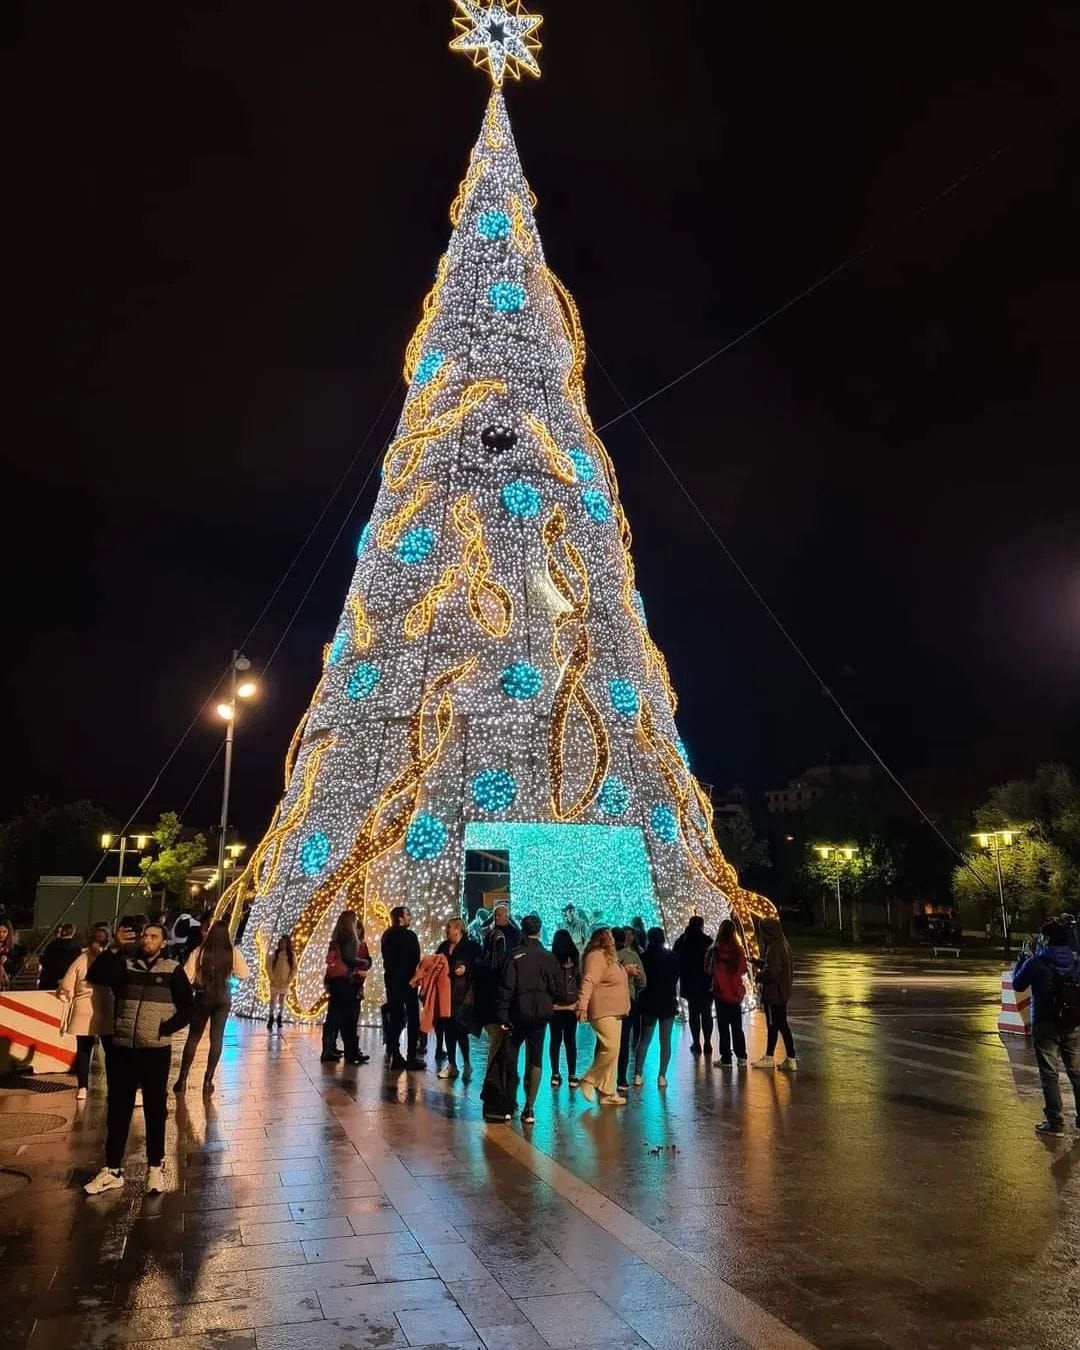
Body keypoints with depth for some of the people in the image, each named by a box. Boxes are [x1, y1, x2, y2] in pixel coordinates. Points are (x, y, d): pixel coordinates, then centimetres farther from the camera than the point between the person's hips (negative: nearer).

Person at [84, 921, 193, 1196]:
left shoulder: (173, 970, -2)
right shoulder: (125, 965, 5)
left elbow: (187, 1008, -1)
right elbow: (94, 975, -10)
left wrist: (166, 1028, -12)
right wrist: (114, 948, -14)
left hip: (155, 1051, -2)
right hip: (122, 1049, 3)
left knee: (155, 1110, 7)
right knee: (118, 1110, 10)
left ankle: (155, 1168, 19)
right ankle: (112, 1170, 22)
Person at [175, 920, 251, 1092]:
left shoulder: (200, 952, -13)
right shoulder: (233, 953, -9)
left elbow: (186, 976, -12)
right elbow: (244, 974, -1)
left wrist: (195, 985, 8)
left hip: (203, 996, -1)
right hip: (223, 997, 1)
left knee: (193, 1038, 12)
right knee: (217, 1038, 9)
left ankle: (183, 1078, 11)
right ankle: (208, 1078, 9)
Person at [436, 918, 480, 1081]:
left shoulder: (471, 946, -2)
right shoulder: (444, 946, 15)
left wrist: (466, 970, -17)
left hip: (462, 993, -5)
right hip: (445, 991, 5)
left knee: (459, 1026, -9)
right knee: (448, 1028, 8)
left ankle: (467, 1063, 7)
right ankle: (451, 1065, 19)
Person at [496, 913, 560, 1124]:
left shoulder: (515, 956, -9)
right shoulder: (549, 957, -3)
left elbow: (506, 987, -11)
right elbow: (556, 987, 0)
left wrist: (503, 1016, -8)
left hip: (518, 1013, -1)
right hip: (541, 1014, 1)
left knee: (510, 1059, 15)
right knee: (535, 1061, 7)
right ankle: (529, 1108, 2)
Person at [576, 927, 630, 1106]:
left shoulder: (608, 957, 19)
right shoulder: (596, 957, -13)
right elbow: (588, 982, -27)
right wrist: (582, 1005, -36)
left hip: (614, 1011, 11)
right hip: (603, 1011, -11)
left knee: (612, 1051, 10)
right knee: (610, 1048, -15)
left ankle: (608, 1093, 14)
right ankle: (589, 1080, -1)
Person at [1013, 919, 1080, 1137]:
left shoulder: (1036, 962, -14)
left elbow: (1018, 984, 0)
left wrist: (1025, 956, 6)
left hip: (1045, 1025, -4)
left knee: (1049, 1074, 3)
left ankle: (1055, 1123, 4)